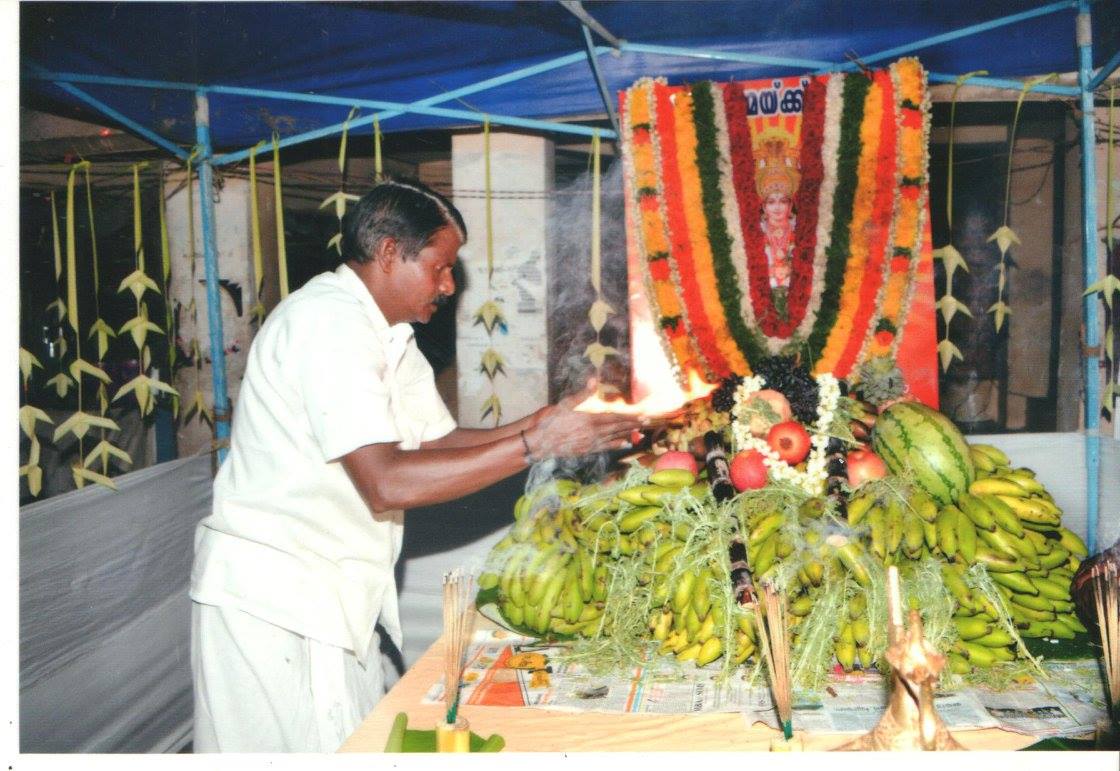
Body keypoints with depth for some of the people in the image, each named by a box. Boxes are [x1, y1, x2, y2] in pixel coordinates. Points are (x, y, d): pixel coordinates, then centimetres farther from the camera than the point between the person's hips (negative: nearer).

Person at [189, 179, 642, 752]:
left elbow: (439, 443, 10)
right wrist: (536, 444, -26)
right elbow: (386, 483, -28)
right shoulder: (328, 321, -20)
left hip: (329, 592, 9)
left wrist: (541, 423, -4)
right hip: (272, 599, -9)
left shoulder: (389, 336, 12)